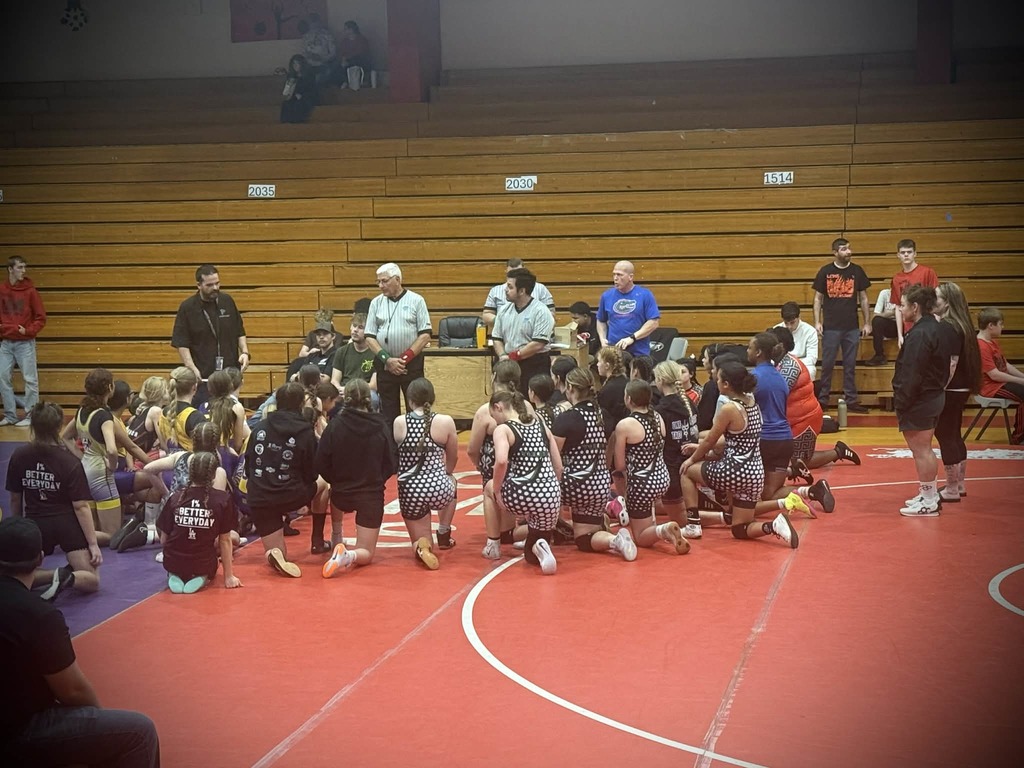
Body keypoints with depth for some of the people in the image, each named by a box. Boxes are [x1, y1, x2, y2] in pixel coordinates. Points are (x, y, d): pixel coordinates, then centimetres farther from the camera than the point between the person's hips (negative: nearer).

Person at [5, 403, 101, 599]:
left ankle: (57, 576, -12)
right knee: (91, 581, 4)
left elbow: (15, 499, 7)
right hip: (66, 524, -2)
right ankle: (69, 577, -31)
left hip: (36, 524, 2)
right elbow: (81, 506, -12)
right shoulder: (70, 462, -11)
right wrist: (93, 544, -8)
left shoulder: (18, 457, -4)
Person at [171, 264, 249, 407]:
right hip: (202, 377, -3)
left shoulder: (227, 301, 6)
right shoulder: (187, 307, -4)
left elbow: (240, 333, 15)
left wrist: (245, 352, -2)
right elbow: (181, 344, -5)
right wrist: (191, 367, -17)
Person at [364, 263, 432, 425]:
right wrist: (387, 359, -9)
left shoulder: (416, 301, 0)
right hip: (384, 364, 3)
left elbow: (425, 334, -5)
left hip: (411, 364, -3)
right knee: (388, 412, 6)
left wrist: (405, 358, -11)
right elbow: (370, 337, 5)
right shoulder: (376, 303, 7)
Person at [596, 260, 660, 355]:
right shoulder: (606, 296, 7)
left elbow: (653, 323, -6)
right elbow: (601, 321, 18)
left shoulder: (645, 295, -3)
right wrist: (603, 339, 0)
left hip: (639, 354, -2)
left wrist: (632, 338, -15)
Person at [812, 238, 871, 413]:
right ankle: (822, 399, 11)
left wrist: (867, 323, 5)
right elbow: (818, 298, 3)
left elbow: (863, 298, 9)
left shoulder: (857, 271, 4)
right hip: (831, 327, -2)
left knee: (850, 366, 7)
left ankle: (851, 401, 13)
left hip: (852, 327, 2)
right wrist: (817, 322, -5)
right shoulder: (825, 272, -1)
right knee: (827, 364, 3)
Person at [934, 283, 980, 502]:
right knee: (954, 436, 17)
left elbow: (951, 363, -23)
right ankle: (959, 485, 27)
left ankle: (951, 490, 2)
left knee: (946, 436, -3)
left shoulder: (948, 328, -19)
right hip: (960, 388, 10)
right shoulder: (958, 324, 11)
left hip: (950, 390, -10)